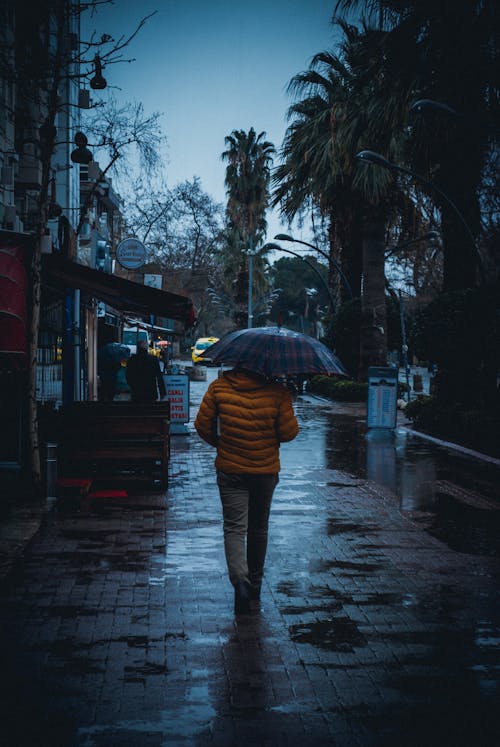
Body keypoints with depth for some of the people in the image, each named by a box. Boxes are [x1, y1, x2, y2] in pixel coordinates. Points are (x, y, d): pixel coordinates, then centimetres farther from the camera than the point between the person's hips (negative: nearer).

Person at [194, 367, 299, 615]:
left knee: (234, 527, 0)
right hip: (266, 471, 1)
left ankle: (240, 580, -24)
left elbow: (203, 425, -1)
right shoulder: (277, 391, -11)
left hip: (230, 471, -1)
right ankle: (254, 586, 29)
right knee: (258, 528, 16)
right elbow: (289, 432, -9)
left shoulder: (219, 387, -8)